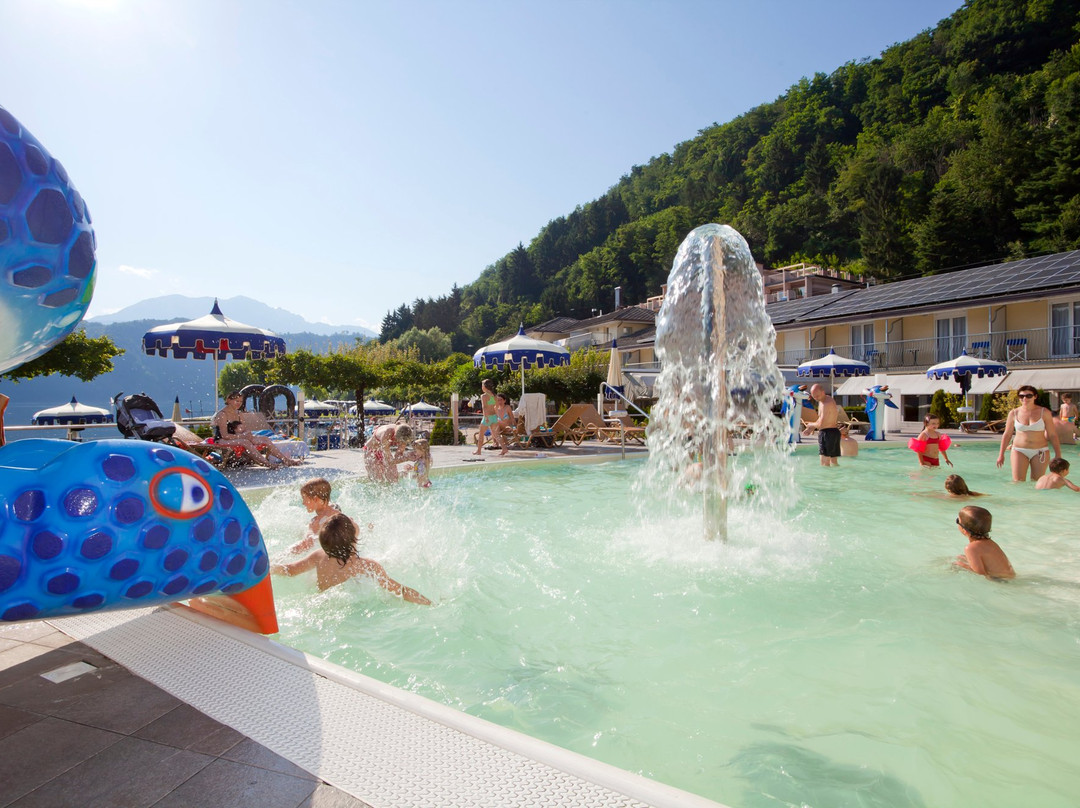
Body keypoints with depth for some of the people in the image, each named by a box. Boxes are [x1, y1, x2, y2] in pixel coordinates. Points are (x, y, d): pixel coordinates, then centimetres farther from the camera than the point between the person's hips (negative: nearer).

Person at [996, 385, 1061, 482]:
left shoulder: (1044, 412, -1)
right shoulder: (1014, 413, 1)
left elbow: (1052, 435, 2)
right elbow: (1007, 435, 9)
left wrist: (1058, 455, -2)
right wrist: (1001, 455, 8)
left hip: (1040, 452, 0)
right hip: (1019, 451, 0)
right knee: (1018, 483, -8)